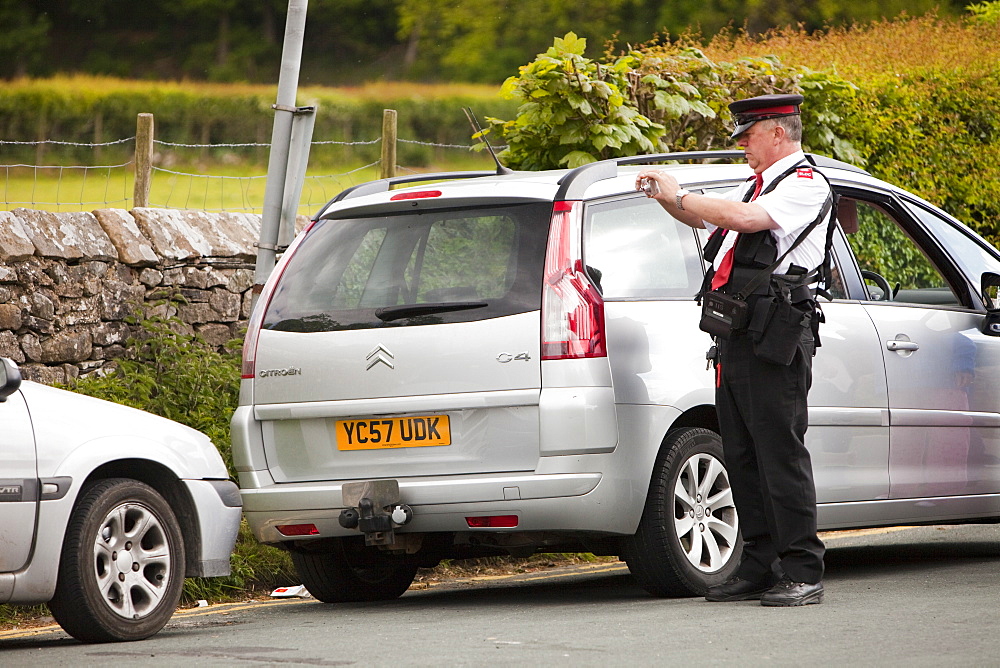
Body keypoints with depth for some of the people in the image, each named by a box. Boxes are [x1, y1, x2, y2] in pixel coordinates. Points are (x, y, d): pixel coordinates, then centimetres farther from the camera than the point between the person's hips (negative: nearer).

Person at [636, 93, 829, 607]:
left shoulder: (805, 185, -6)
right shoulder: (758, 184, 22)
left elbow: (745, 218, -22)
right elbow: (702, 217, 34)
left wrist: (678, 196, -12)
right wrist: (666, 195, 14)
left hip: (774, 342, -9)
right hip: (735, 338, 9)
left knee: (780, 455, -10)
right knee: (742, 458, 9)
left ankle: (803, 573, -9)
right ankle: (760, 568, 13)